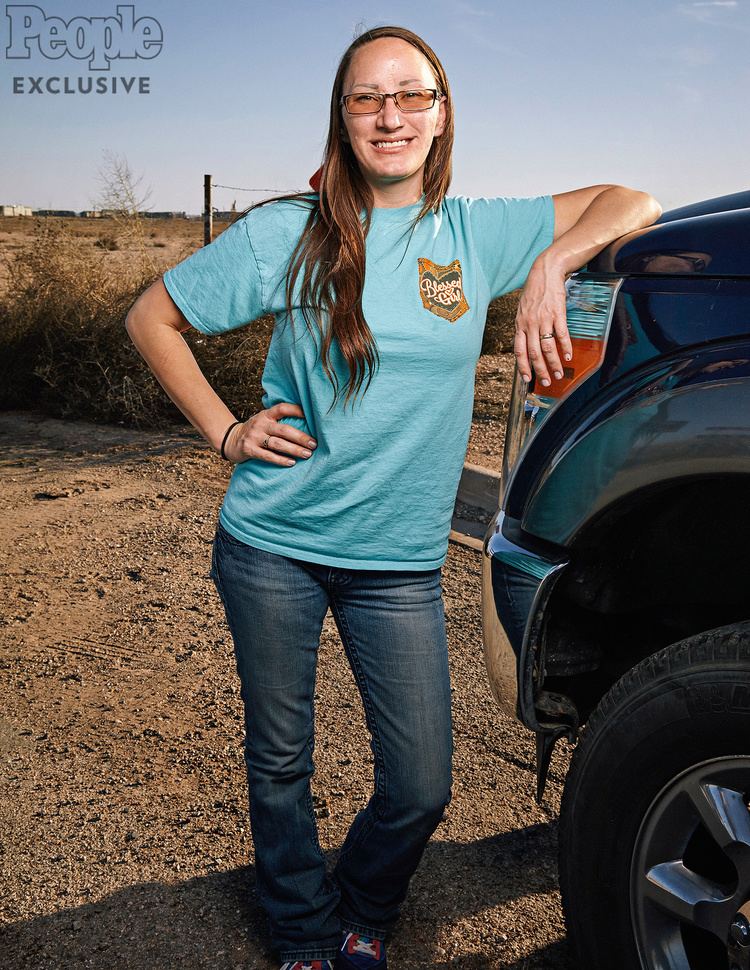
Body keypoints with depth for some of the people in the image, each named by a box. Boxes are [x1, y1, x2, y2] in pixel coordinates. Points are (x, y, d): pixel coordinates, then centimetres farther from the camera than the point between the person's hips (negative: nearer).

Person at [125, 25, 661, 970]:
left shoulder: (476, 232, 1)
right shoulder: (286, 234, -4)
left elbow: (632, 203, 8)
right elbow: (151, 318, 5)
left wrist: (550, 267, -10)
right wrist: (224, 431, -3)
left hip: (399, 563, 1)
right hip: (272, 547, -1)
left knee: (420, 787, 4)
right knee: (279, 763, 13)